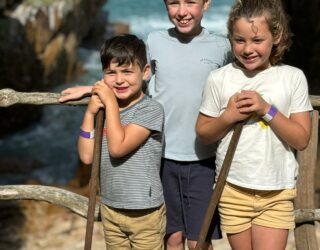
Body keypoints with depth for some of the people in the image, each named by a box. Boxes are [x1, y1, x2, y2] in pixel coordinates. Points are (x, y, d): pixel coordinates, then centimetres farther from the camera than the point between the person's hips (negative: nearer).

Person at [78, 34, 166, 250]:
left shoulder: (151, 109, -15)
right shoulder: (105, 109, 4)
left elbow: (117, 147, -24)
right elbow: (87, 156, -1)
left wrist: (111, 102, -19)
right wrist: (90, 113, -9)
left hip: (144, 212, -6)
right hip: (110, 209, 6)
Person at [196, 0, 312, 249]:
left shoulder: (293, 77, -5)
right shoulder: (219, 78, -4)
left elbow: (301, 140, -6)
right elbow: (203, 134, 3)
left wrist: (267, 109, -17)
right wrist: (229, 116, -14)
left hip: (277, 191, -1)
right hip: (233, 189, 1)